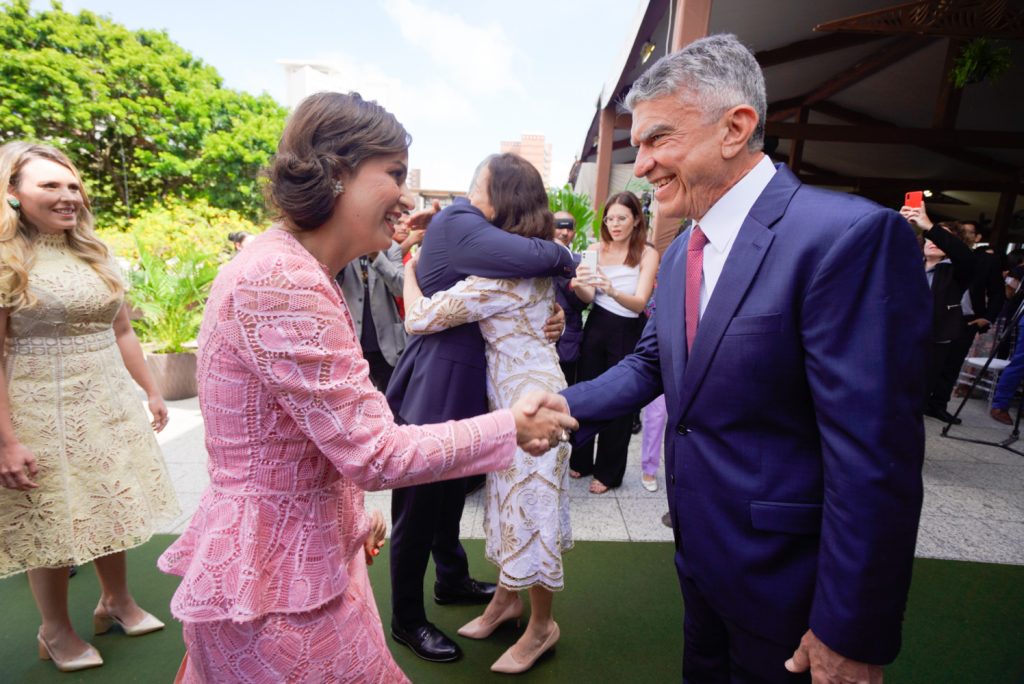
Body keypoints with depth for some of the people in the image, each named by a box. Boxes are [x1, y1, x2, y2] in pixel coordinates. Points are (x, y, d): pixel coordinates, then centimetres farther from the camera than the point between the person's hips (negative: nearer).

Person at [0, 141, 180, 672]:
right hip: (43, 411, -5)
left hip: (110, 404, 5)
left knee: (111, 509, 16)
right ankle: (56, 632, 29)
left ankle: (116, 602, 36)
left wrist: (151, 392, 13)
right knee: (52, 522, 9)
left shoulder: (95, 256, 8)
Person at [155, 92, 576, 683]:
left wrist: (352, 510, 14)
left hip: (301, 548, 9)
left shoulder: (289, 266, 6)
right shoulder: (282, 282, -26)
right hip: (279, 579, -9)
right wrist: (511, 429, -16)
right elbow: (373, 451, -26)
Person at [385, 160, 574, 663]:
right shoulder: (456, 223, -17)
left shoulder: (476, 231, 14)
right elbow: (536, 257, -30)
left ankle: (452, 580, 47)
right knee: (417, 508, 7)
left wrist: (553, 315, -9)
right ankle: (406, 621, 28)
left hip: (461, 390, 10)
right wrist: (567, 261, -8)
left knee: (450, 497, 25)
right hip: (433, 390, -10)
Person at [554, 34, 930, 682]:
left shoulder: (850, 235, -24)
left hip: (780, 580, -7)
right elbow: (649, 364, 7)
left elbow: (874, 461, -26)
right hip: (699, 551, 7)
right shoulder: (681, 251, 3)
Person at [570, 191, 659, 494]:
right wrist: (579, 285, -28)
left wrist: (612, 290, -37)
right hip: (596, 328, 3)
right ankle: (581, 460, 32)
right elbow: (588, 297, -5)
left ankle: (609, 471, 26)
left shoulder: (648, 254, -9)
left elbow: (640, 302, -18)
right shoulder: (596, 249, 0)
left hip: (628, 334, -3)